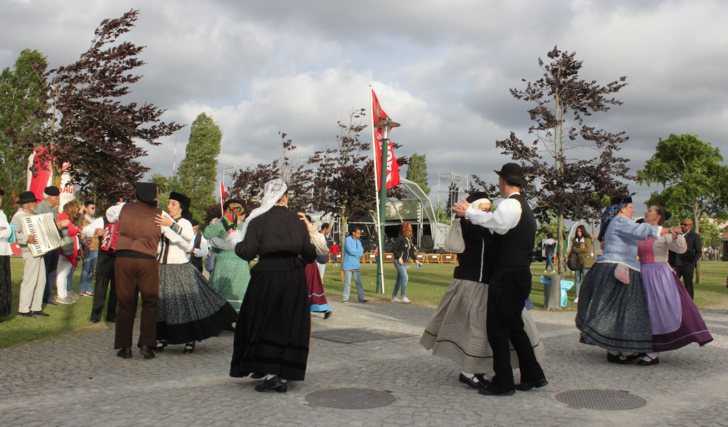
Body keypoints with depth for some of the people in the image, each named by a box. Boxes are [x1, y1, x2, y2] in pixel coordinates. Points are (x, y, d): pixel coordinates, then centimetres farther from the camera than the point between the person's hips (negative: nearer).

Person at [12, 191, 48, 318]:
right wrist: (26, 238, -34)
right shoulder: (18, 216, -11)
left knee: (41, 280, 10)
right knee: (30, 280, -5)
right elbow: (13, 234, -24)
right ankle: (23, 309, 5)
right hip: (30, 252, -9)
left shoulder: (33, 214, 18)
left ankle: (36, 307, 18)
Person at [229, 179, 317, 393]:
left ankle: (270, 373, -2)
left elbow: (247, 252, -8)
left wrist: (235, 239, 11)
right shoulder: (298, 221, 6)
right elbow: (309, 254, 6)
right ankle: (284, 378, 9)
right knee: (290, 326, 9)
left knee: (263, 324, 8)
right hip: (294, 277, 3)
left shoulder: (258, 220, -3)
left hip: (267, 276, -2)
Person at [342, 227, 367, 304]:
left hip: (356, 265, 6)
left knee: (359, 282, 4)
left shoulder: (358, 242, 15)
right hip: (348, 265, -6)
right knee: (347, 283, -2)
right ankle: (345, 299, 5)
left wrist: (354, 252, -11)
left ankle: (361, 298, 9)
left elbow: (361, 252, 4)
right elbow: (350, 250, -17)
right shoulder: (348, 240, -5)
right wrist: (358, 252, -3)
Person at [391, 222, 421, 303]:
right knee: (405, 277, -17)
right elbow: (394, 249, -13)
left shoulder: (409, 239, 14)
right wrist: (399, 257, -19)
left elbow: (411, 251, 20)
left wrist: (415, 260, 14)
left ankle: (394, 297, 17)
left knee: (399, 279, 10)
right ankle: (403, 297, -12)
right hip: (398, 261, -8)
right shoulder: (400, 238, -11)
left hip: (405, 262, 8)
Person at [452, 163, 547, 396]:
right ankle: (533, 376, 24)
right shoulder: (524, 206, 19)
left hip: (507, 276, -10)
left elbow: (494, 221, -32)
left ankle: (503, 383, 2)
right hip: (521, 274, 10)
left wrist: (468, 212, -22)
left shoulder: (510, 204, -13)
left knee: (497, 327, -4)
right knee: (514, 326, 18)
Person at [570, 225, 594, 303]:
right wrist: (580, 248, -13)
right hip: (577, 262, 5)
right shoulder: (575, 240, 15)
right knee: (577, 279, 6)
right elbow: (572, 249, 6)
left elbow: (588, 250, -13)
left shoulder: (587, 239, -2)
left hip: (586, 262, -5)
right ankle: (577, 296, 12)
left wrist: (576, 249, -8)